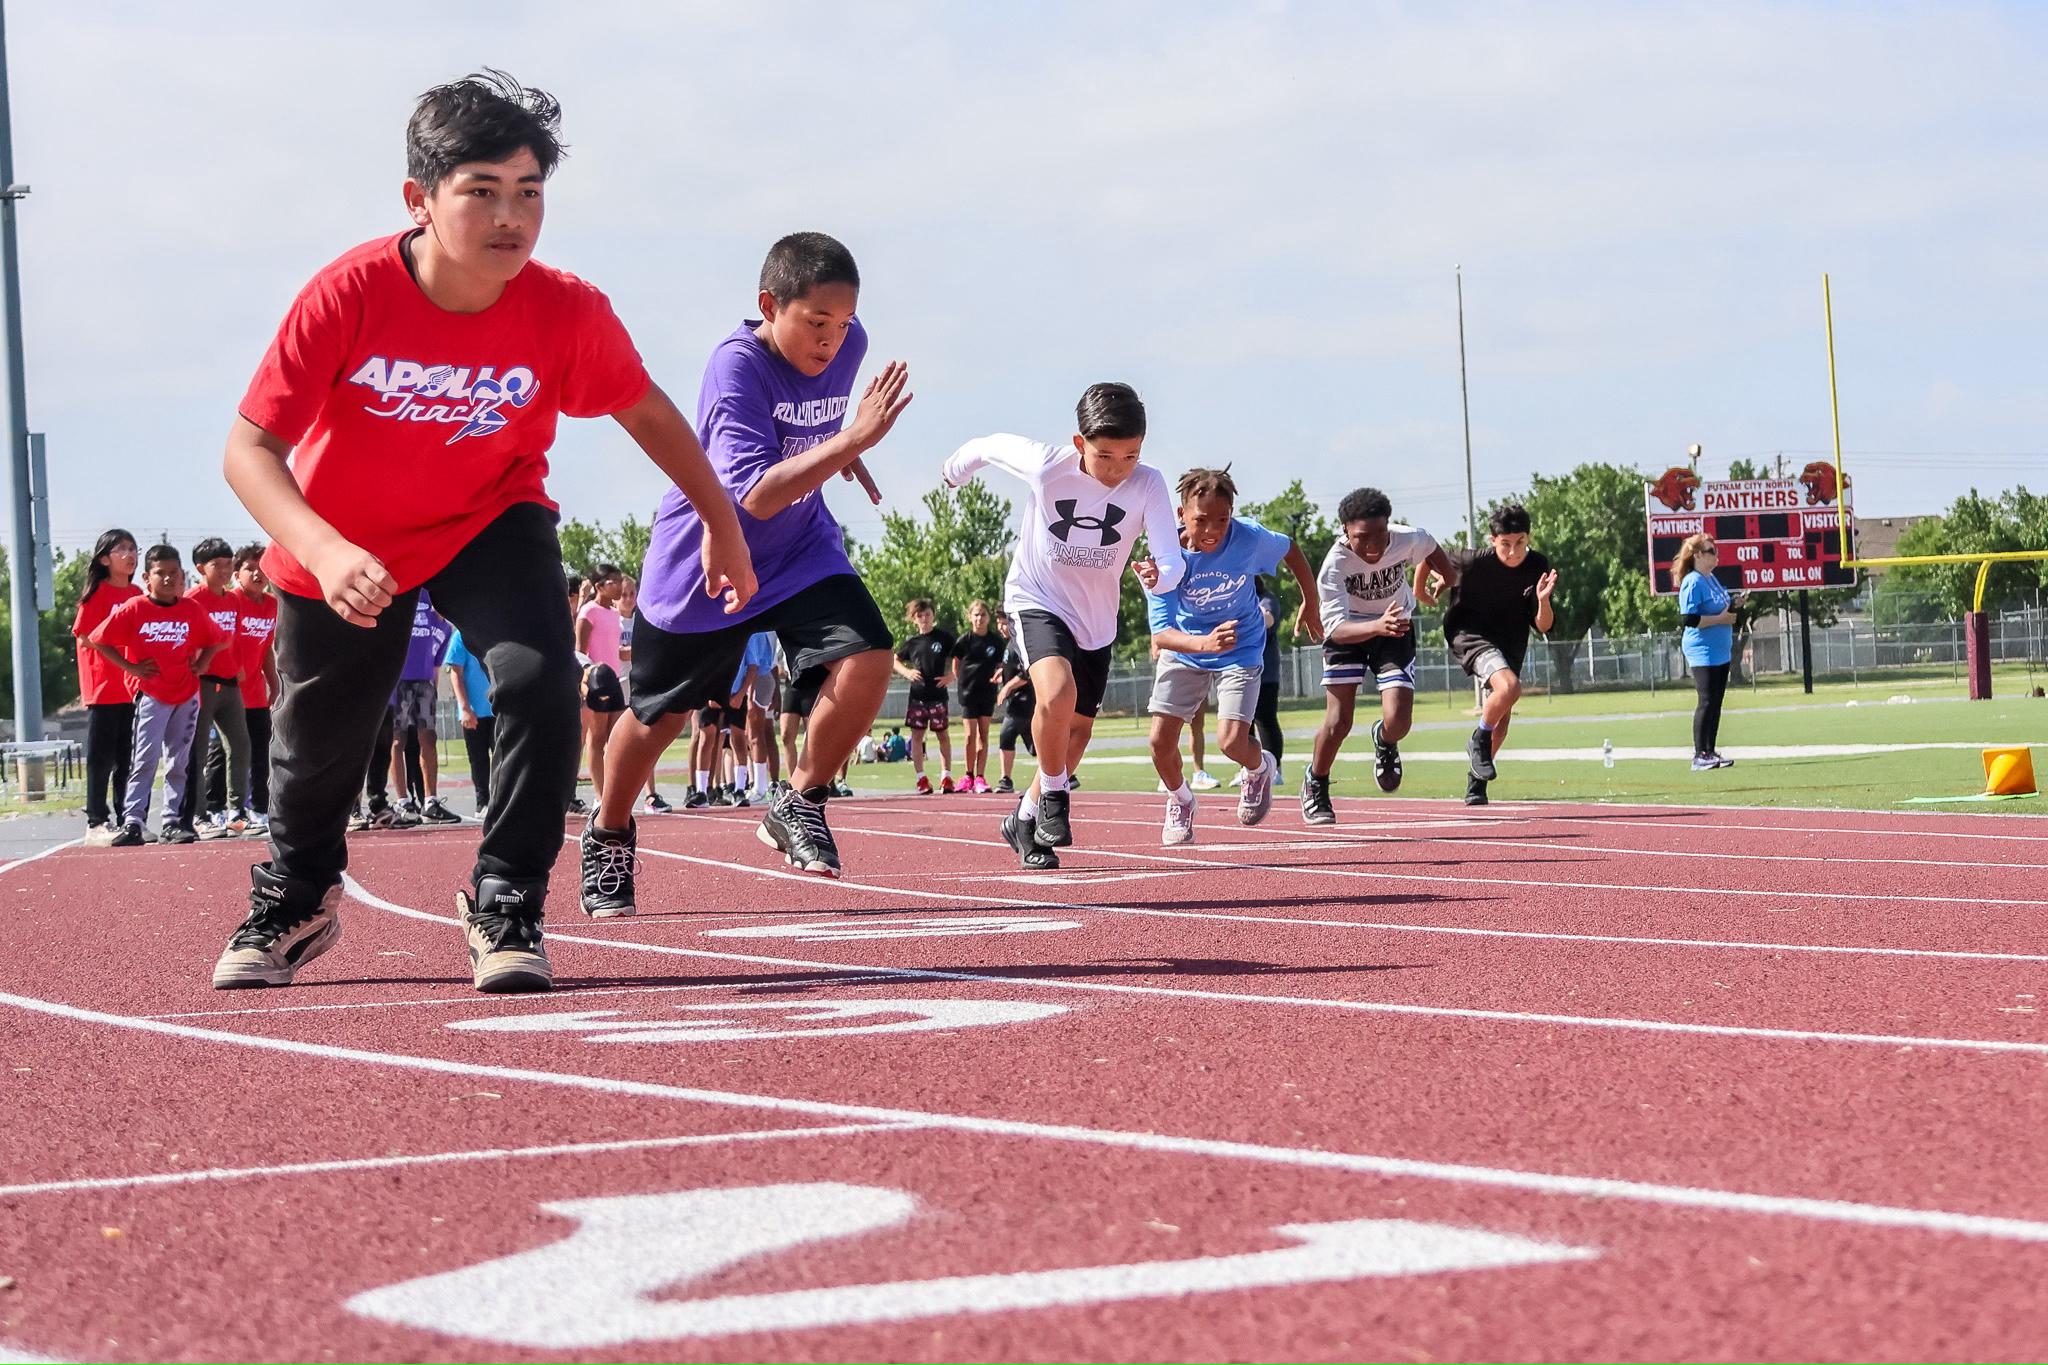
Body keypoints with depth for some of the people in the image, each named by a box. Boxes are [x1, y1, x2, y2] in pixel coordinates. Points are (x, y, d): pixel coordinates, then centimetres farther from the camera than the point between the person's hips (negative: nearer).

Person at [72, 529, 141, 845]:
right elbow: (84, 637, -7)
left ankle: (126, 820, 14)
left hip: (134, 686, 6)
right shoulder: (98, 593, -4)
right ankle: (96, 823, -1)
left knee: (129, 757, 8)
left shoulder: (138, 594, 12)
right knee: (101, 756, -3)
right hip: (104, 687, -6)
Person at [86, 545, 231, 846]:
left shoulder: (193, 610, 2)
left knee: (179, 763, 7)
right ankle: (132, 822, -11)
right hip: (150, 694, -4)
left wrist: (202, 663, 0)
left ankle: (172, 822, 12)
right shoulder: (134, 609, -7)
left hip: (187, 695, 4)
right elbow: (98, 640, -5)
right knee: (144, 760, -9)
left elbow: (219, 640, 15)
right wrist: (130, 667, -8)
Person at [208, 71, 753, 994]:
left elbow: (646, 412, -5)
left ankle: (506, 908, -6)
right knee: (316, 740, 15)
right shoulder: (348, 296, -31)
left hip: (491, 520, 0)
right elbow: (250, 448, -30)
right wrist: (325, 550, -47)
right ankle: (296, 903, 48)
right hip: (345, 546, 0)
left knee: (541, 677, -26)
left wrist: (722, 523, 4)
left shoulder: (568, 311, -25)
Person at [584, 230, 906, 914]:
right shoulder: (737, 366, -29)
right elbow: (756, 494, -40)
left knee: (867, 659, -20)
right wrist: (852, 438, -46)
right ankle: (609, 833, 38)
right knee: (661, 711, 11)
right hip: (703, 558, -4)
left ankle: (799, 805, 1)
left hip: (801, 550, 4)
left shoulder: (849, 344, -10)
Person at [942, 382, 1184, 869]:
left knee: (1077, 730, 12)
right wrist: (956, 469, 17)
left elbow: (1173, 560, -29)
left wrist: (1159, 576, -53)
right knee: (1057, 693, -31)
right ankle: (1053, 796, -7)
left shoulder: (1148, 485, -21)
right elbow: (991, 445, -3)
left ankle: (1025, 819, 34)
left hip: (1096, 621, 4)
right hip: (1036, 601, -4)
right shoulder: (1045, 465, -24)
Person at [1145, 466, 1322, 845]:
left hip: (1241, 650, -1)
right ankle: (1180, 800, 29)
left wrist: (1311, 604, 6)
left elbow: (1290, 549, -1)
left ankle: (1260, 768, 22)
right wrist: (1205, 643, -52)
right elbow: (1160, 633, -33)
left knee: (1232, 741, -17)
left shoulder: (1250, 538, -26)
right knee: (1161, 742, -5)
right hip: (1183, 651, 1)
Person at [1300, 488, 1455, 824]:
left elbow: (1431, 549, 1)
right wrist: (1378, 626, -58)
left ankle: (1384, 743, 26)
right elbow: (1337, 628, -41)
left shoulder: (1408, 540, -25)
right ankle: (1315, 787, 18)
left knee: (1398, 721, -13)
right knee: (1338, 722, -10)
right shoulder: (1335, 564, -33)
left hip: (1397, 624, 2)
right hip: (1348, 627, -2)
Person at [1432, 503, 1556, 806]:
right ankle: (1479, 742, -7)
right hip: (1470, 634, -5)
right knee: (1509, 686, -32)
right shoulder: (1474, 562, -24)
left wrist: (1543, 600, -28)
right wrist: (1420, 591, 9)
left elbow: (1543, 626, -9)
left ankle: (1476, 780, 32)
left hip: (1510, 642, 5)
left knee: (1501, 719, 11)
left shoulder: (1538, 567, -13)